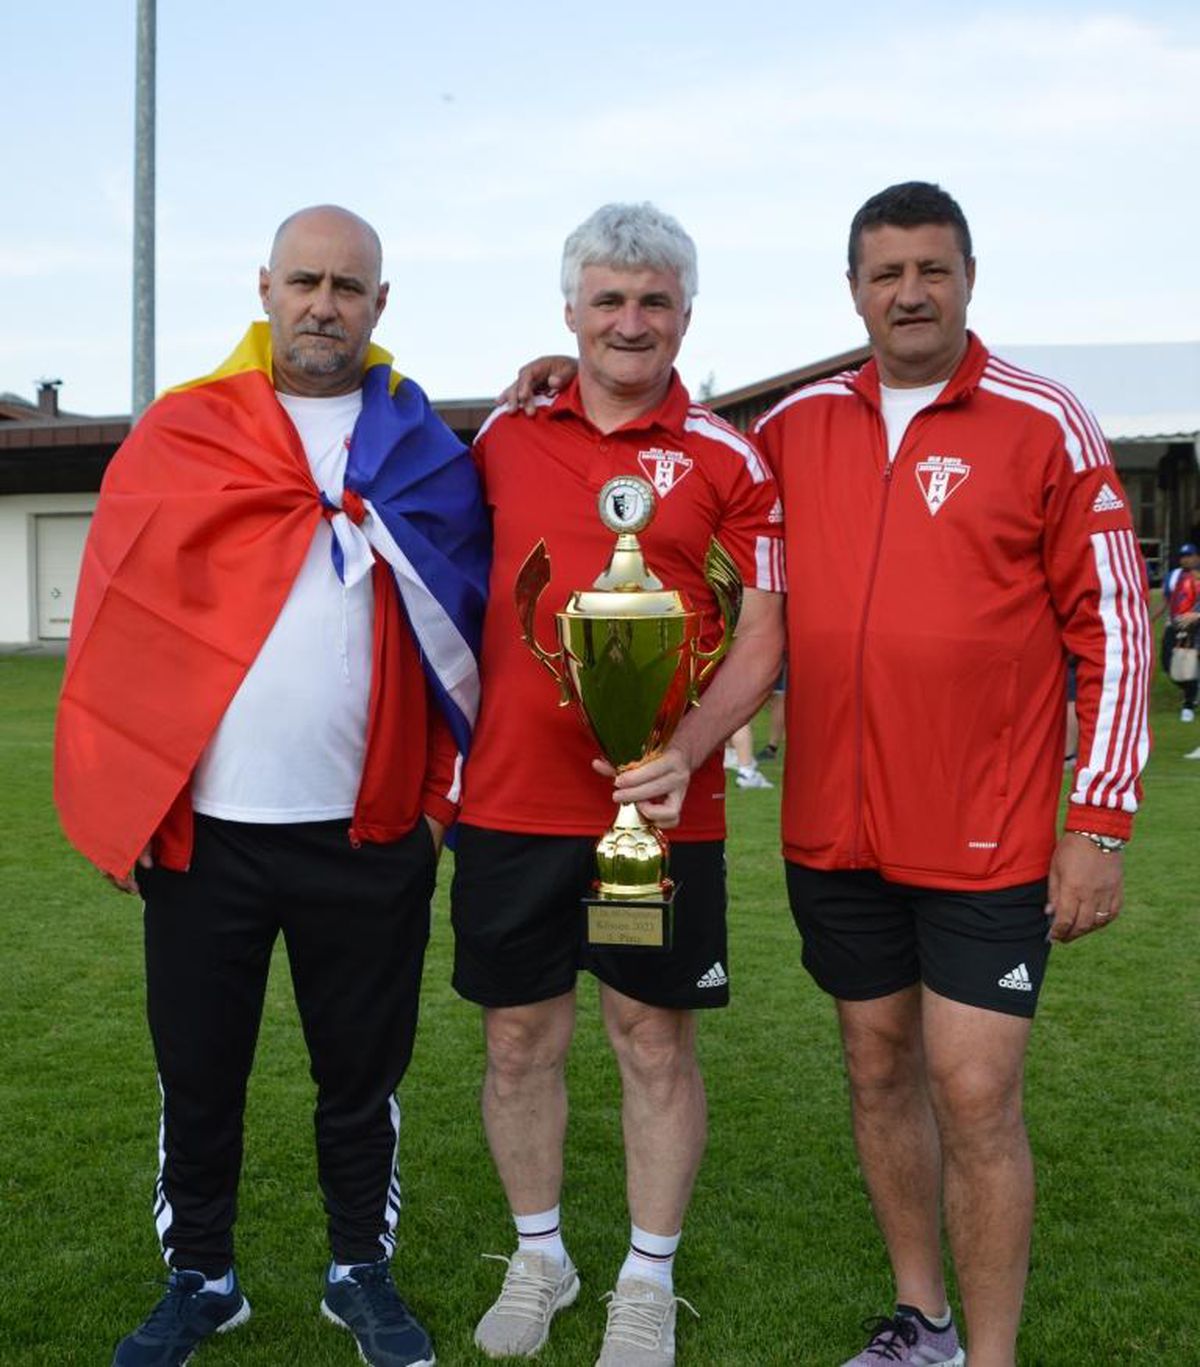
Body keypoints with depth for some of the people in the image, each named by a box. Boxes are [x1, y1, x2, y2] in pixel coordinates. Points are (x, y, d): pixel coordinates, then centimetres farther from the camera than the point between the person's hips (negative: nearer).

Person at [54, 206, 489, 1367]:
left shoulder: (423, 447, 5)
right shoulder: (178, 433, 1)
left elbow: (460, 630, 6)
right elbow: (114, 618, 0)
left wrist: (441, 792, 1)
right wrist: (117, 799, -5)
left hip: (370, 834, 1)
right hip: (202, 829, 0)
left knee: (362, 1074, 13)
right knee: (197, 1075, 13)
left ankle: (362, 1273, 33)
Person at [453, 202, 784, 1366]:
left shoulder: (725, 459, -1)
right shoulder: (505, 436, 7)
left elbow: (764, 634, -4)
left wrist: (683, 752, -20)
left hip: (661, 808, -2)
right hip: (508, 801, 3)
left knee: (655, 1041, 9)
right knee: (517, 1038, 12)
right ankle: (538, 1258, 34)